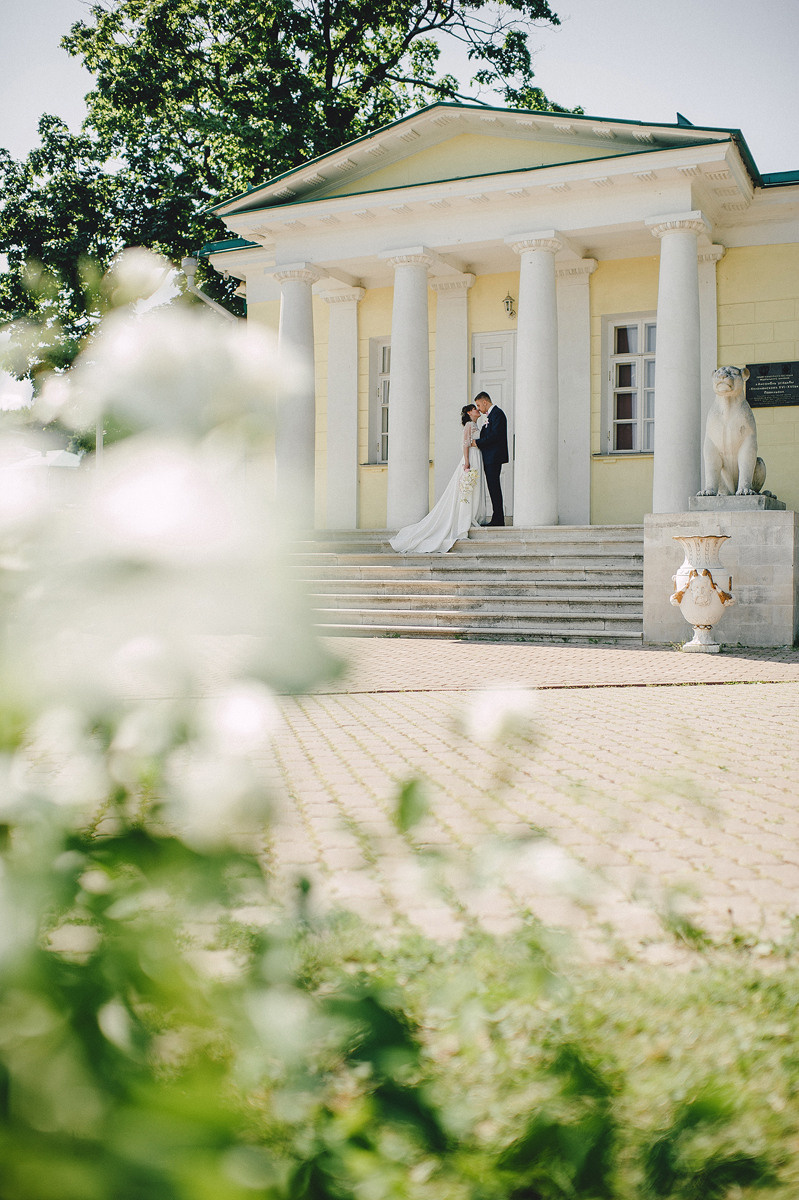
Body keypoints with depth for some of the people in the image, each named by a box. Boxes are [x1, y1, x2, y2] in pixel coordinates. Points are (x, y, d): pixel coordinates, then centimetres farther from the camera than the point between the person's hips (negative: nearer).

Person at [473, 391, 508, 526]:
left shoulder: (497, 413, -11)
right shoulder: (491, 415, 21)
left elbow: (495, 435, -20)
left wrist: (477, 443, -16)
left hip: (494, 457, -10)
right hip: (489, 458, 10)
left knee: (494, 486, -10)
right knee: (493, 487, 10)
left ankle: (498, 519, -9)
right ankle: (497, 518, 13)